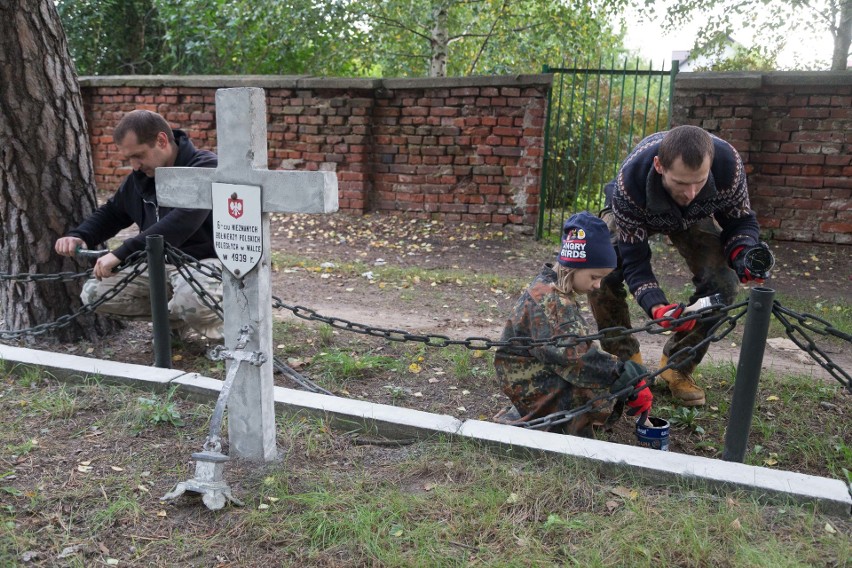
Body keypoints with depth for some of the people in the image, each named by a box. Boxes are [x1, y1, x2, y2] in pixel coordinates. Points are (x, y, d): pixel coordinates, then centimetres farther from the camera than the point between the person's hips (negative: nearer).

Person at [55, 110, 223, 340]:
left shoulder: (205, 167, -18)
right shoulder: (140, 177, 9)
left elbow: (181, 222, -33)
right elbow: (111, 211, 22)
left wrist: (122, 253, -36)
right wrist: (79, 236, 0)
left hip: (204, 260, -7)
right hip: (157, 263, 8)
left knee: (192, 303, -39)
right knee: (94, 294, -5)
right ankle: (175, 315, 8)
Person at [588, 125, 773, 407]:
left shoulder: (728, 163, -37)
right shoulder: (630, 180, -43)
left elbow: (741, 220, -18)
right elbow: (633, 260, -37)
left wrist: (743, 252, -41)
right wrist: (657, 307, -53)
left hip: (694, 217, 2)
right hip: (635, 214, -2)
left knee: (722, 283, -21)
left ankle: (678, 366, 1)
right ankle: (626, 360, -3)